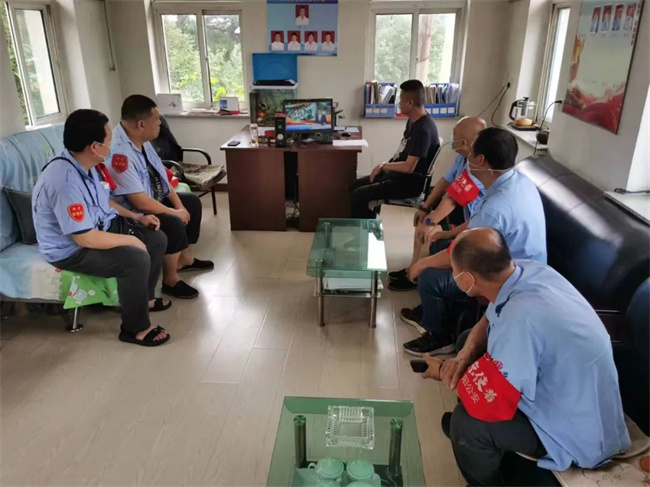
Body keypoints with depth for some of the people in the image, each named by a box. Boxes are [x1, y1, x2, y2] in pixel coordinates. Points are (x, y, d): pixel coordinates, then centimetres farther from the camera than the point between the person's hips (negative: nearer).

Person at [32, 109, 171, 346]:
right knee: (136, 259, -29)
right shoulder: (64, 181, -33)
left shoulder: (88, 164, -3)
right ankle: (135, 328, -9)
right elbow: (85, 238, -32)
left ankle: (145, 297, 26)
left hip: (100, 226, 10)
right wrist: (130, 240, -21)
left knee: (157, 240, 5)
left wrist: (137, 217, 6)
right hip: (72, 249, -9)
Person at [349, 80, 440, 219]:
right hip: (398, 174, 10)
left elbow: (408, 167, -27)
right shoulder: (413, 120, 7)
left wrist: (383, 166, -14)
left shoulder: (423, 129, -24)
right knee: (355, 186, 10)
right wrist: (385, 166, 6)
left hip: (410, 182, -10)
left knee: (358, 195, -18)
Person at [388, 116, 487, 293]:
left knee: (428, 232, -20)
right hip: (461, 210, 11)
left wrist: (430, 222, -25)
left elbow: (453, 197, -31)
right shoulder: (463, 156, 0)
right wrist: (425, 208, 3)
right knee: (422, 220, 14)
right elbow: (445, 182, 7)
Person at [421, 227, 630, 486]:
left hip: (581, 434, -8)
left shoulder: (520, 318, -40)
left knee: (467, 422, -20)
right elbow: (489, 321, 5)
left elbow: (485, 401, -31)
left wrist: (443, 371, -12)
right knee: (467, 340, 12)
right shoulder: (527, 269, -13)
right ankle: (464, 424, 34)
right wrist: (465, 355, -13)